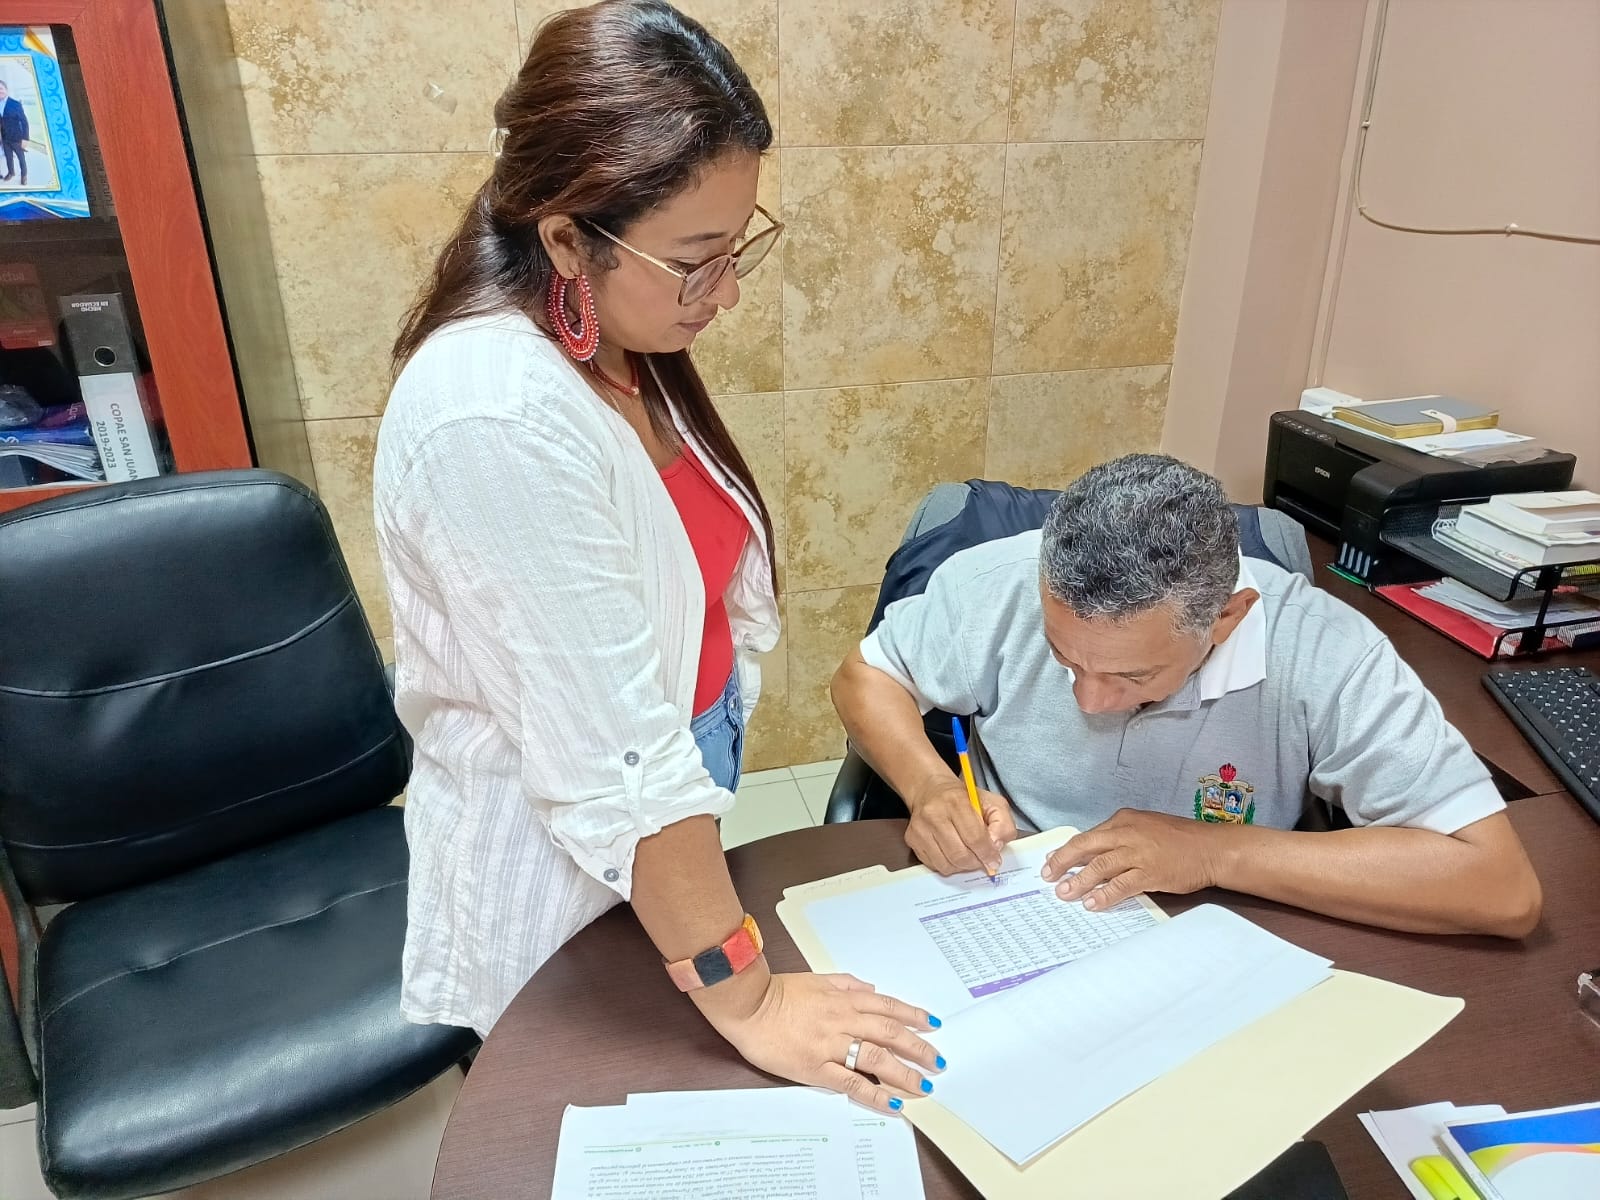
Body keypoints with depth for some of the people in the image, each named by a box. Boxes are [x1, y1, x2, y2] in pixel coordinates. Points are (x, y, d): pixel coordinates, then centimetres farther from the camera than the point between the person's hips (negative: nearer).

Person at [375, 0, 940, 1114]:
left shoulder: (614, 345, -4)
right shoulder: (499, 417, -32)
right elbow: (613, 752, -32)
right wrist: (745, 999, -24)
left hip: (669, 831, 7)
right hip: (562, 871, -7)